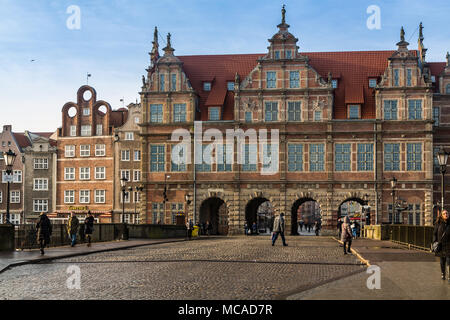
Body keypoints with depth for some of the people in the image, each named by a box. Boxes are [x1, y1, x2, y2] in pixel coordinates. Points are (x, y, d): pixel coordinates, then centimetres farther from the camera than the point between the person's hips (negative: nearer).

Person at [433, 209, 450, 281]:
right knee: (442, 261, 12)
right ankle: (443, 274, 30)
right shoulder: (438, 224, -1)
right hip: (441, 245, 1)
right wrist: (435, 243, -3)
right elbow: (435, 234, 5)